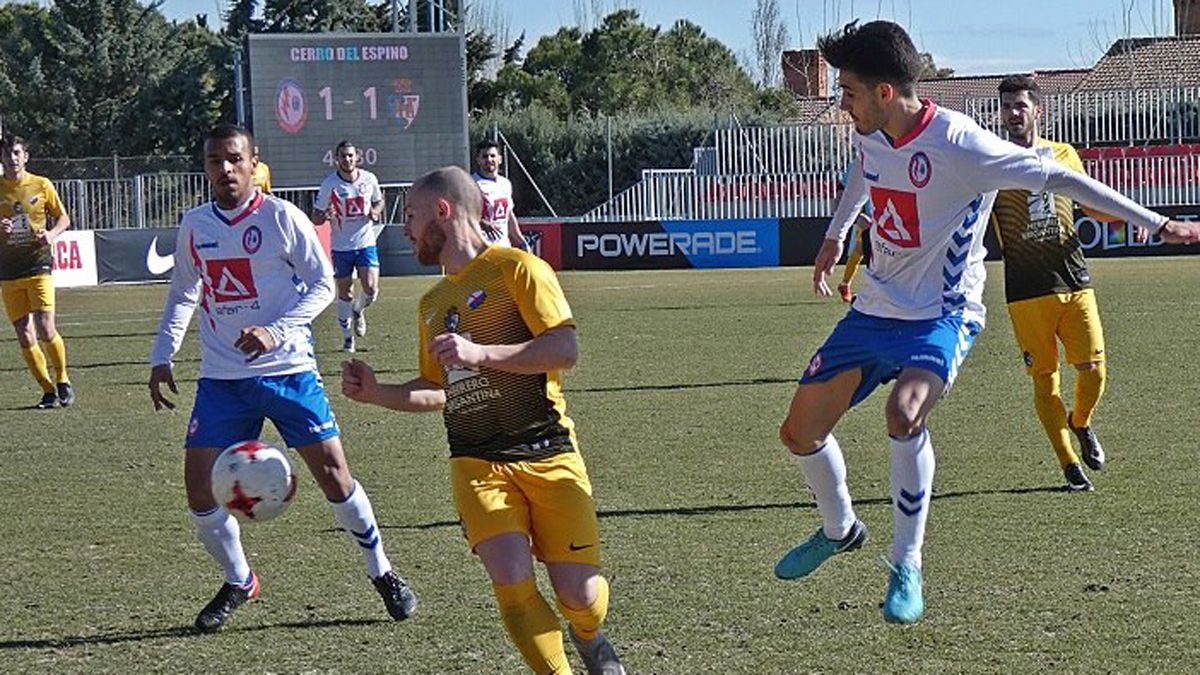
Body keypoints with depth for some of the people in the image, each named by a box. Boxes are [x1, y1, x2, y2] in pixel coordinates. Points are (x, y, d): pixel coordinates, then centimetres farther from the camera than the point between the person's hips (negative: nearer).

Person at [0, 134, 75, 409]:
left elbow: (64, 218, 12)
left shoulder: (42, 185, 2)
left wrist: (52, 234, -9)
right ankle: (48, 391, 12)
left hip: (38, 265, -2)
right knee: (25, 337, 0)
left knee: (45, 329, -13)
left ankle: (62, 380, 10)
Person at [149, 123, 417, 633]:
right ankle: (238, 582, 18)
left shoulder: (282, 218, -6)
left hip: (287, 368, -3)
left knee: (333, 474, -5)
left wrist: (276, 332, -19)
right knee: (200, 490, -5)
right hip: (221, 377, 3)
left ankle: (381, 572, 16)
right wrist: (162, 356, 9)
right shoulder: (194, 226, 6)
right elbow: (183, 295, 20)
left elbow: (322, 284, -5)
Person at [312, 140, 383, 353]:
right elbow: (315, 217, -3)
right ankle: (347, 337, 21)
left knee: (371, 289, -12)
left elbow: (379, 201, 18)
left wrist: (376, 212, -5)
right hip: (341, 246, -1)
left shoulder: (369, 179, -1)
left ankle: (358, 311, 23)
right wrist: (324, 216, -26)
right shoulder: (329, 184, -7)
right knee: (344, 293, 5)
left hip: (366, 242, 1)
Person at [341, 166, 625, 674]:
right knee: (511, 578, -20)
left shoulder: (516, 269, -4)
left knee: (579, 594, -6)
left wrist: (479, 354, -22)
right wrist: (375, 393, 13)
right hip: (478, 464, 4)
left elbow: (565, 349, -15)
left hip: (548, 457, -4)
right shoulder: (433, 303, 19)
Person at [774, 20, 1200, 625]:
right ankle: (839, 530, 38)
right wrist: (835, 234, 34)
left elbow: (1055, 178, -19)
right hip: (874, 309, 7)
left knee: (903, 412, -35)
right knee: (799, 432, 7)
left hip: (943, 316, -7)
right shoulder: (870, 137, -3)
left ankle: (906, 568, -19)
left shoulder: (958, 145, -24)